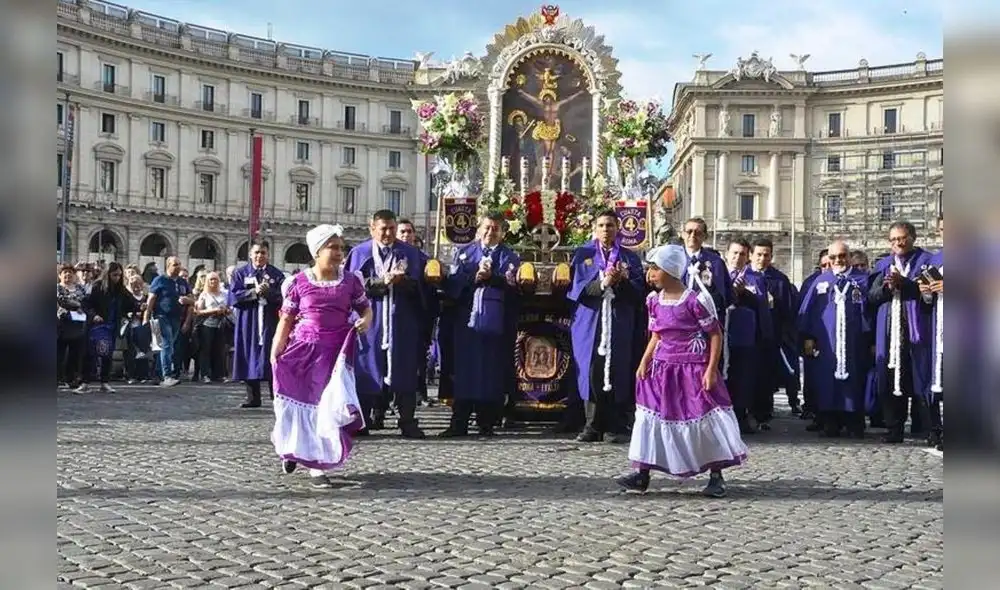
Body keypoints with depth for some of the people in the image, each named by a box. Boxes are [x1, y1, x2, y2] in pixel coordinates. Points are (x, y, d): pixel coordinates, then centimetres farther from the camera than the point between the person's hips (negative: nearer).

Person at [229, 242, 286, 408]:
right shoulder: (240, 273, 9)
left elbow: (283, 296, -2)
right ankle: (253, 398, 8)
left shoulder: (276, 274, 8)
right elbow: (234, 296, -2)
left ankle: (277, 395, -2)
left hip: (270, 322, -1)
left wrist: (268, 292, -18)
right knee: (250, 358, 1)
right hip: (248, 323, 1)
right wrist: (254, 292, -13)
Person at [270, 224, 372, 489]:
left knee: (326, 405, -1)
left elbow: (366, 307, 11)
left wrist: (366, 320, -12)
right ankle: (292, 449, 31)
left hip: (334, 352, 1)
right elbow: (286, 320, 2)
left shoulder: (351, 281, 2)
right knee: (299, 401, 5)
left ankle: (316, 464, 8)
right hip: (303, 350, 0)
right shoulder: (299, 282, -1)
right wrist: (275, 353, -5)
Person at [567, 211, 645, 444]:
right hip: (590, 323, 0)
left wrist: (623, 281, -14)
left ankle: (616, 428, 3)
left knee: (618, 375, -3)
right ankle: (593, 426, 4)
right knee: (592, 374, -4)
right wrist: (602, 284, -14)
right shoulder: (582, 255, 10)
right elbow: (576, 288, 0)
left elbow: (638, 292, 6)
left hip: (620, 326, 1)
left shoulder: (630, 258, 13)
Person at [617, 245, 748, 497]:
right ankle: (642, 474, 10)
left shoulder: (695, 300, -13)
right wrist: (644, 362, 4)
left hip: (693, 369, -6)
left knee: (705, 419, 0)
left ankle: (716, 476, 13)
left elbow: (715, 335, -9)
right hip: (663, 369, 6)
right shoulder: (654, 301, 6)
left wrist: (711, 369, -14)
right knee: (650, 418, 3)